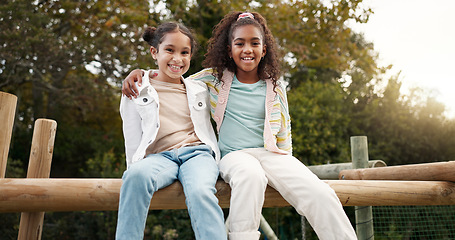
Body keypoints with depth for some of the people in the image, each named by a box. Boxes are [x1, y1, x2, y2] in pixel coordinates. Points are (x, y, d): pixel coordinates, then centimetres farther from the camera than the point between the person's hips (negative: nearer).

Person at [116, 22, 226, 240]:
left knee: (200, 192, -33)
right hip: (159, 155, -1)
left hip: (197, 152, 1)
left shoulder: (200, 89, 19)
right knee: (137, 175, -36)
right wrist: (135, 168, 1)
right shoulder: (136, 91, 12)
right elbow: (132, 139, 10)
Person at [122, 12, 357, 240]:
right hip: (233, 154, -2)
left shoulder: (275, 87, 13)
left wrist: (287, 169, 9)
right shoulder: (214, 78, 9)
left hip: (270, 153, 2)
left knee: (321, 194, -24)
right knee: (251, 176, -40)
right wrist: (139, 72, 4)